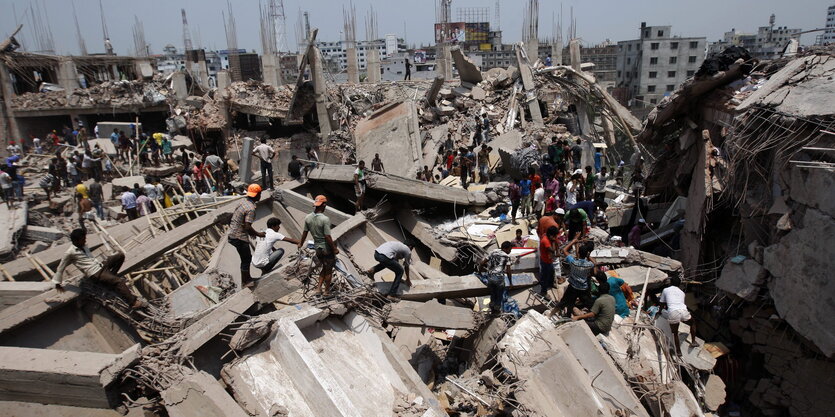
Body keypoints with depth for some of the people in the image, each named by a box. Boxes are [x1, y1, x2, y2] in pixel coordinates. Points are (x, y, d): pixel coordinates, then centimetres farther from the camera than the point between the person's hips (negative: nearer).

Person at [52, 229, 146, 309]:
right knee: (119, 281, -26)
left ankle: (111, 275, 7)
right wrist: (58, 283, 3)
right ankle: (133, 302, -30)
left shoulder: (84, 246, 12)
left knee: (121, 255, -4)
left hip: (100, 265, 8)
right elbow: (60, 268, -3)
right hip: (95, 274, -8)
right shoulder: (70, 253, -11)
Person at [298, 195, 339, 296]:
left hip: (317, 248, 6)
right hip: (327, 248, -6)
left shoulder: (308, 218, -5)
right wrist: (334, 249, -12)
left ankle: (318, 288, 22)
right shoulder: (325, 219, -24)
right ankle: (326, 291, 22)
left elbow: (304, 233, 5)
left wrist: (300, 244, 21)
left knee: (324, 267, 24)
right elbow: (327, 237, -22)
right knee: (329, 270, 11)